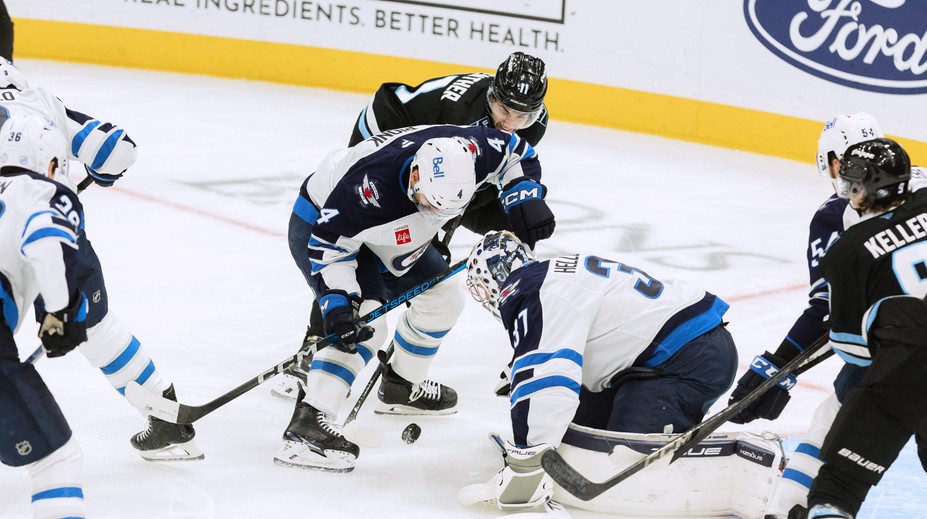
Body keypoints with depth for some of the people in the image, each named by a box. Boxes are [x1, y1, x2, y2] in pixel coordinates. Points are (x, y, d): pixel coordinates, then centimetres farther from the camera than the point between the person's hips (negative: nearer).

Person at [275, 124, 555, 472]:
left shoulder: (463, 150, -28)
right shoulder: (370, 187, -44)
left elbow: (517, 153, -7)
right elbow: (329, 245, -30)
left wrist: (527, 198, -20)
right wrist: (338, 304, -36)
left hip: (386, 239, 8)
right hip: (319, 228, -8)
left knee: (442, 301, 13)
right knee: (367, 327, -26)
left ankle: (400, 387, 35)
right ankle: (306, 426, -31)